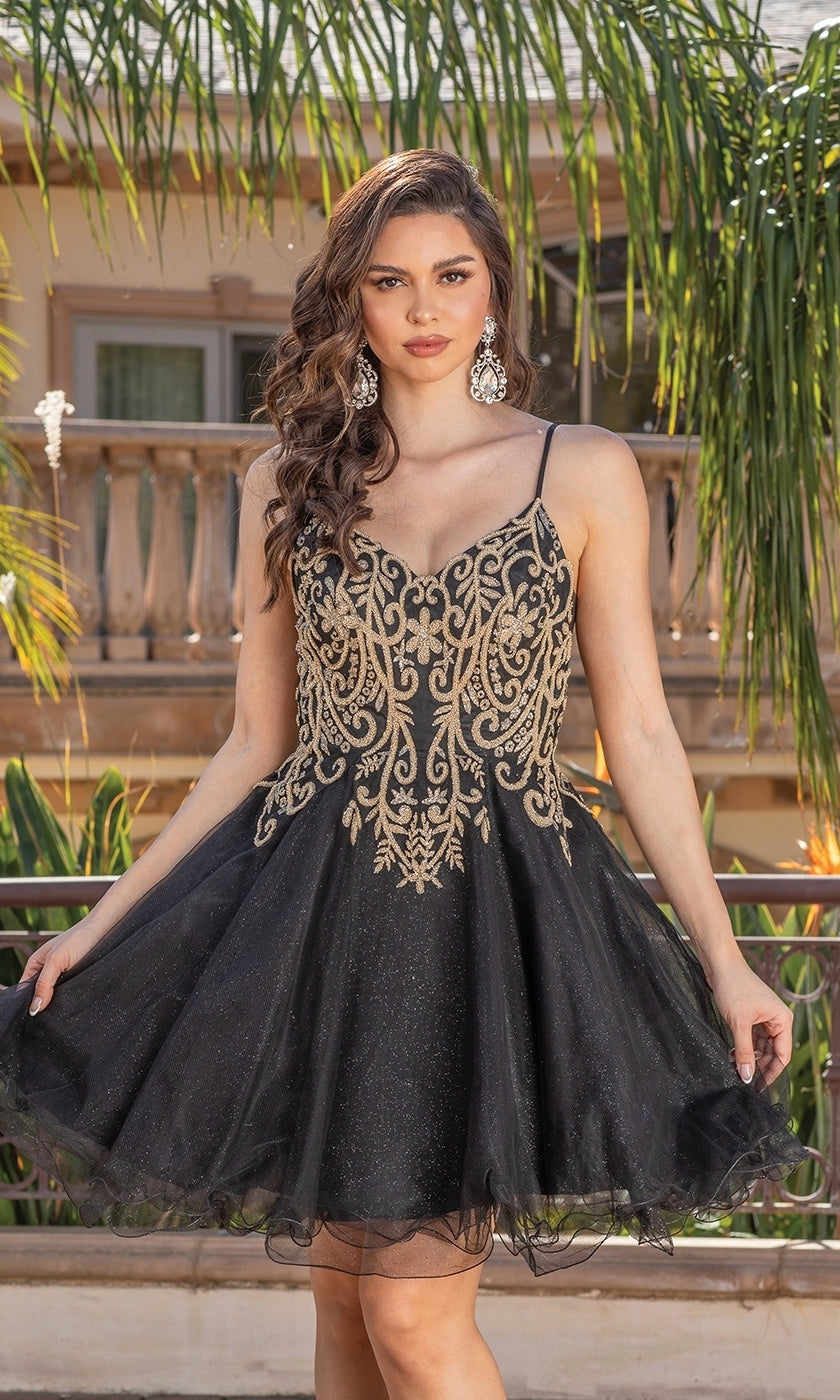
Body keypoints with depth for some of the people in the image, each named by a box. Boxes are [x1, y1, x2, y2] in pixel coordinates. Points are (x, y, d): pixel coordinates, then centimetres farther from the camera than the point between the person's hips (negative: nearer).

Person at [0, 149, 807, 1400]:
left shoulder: (585, 473, 1)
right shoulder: (289, 485, 6)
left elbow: (638, 732, 1)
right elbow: (255, 745, 10)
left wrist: (723, 958, -2)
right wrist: (104, 921, 8)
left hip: (498, 920, -2)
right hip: (319, 919, 3)